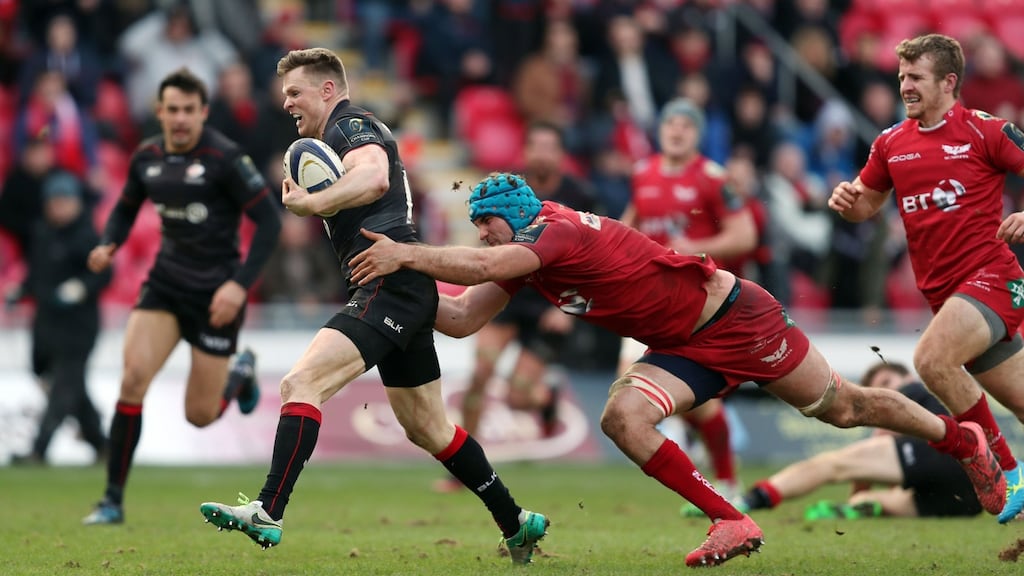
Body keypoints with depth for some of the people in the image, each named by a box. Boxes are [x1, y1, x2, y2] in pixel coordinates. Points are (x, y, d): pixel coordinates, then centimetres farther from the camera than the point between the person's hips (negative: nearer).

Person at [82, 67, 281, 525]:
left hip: (216, 291, -4)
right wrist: (108, 245, -5)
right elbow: (125, 210, 17)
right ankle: (113, 499, -8)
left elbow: (268, 221, -14)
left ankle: (241, 373, 39)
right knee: (133, 378, -17)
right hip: (166, 282, 4)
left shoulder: (225, 158, -16)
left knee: (200, 415, 2)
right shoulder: (147, 158, 1)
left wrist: (240, 284, -22)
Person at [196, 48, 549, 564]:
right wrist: (309, 199, 14)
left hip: (391, 284, -11)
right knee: (426, 429, 18)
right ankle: (517, 524, 24)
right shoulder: (345, 135, 27)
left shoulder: (351, 124, -4)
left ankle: (267, 514, -32)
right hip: (401, 292, 11)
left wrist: (310, 204, -33)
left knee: (302, 382, -22)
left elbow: (373, 177, -26)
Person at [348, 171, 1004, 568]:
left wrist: (407, 255, -39)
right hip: (685, 348, 8)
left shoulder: (556, 230, -25)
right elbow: (463, 317, 1)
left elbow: (484, 266, -43)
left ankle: (962, 437, 27)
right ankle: (732, 522, -7)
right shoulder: (523, 254, 2)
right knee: (623, 417, -15)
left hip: (734, 317, -8)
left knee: (841, 407, 4)